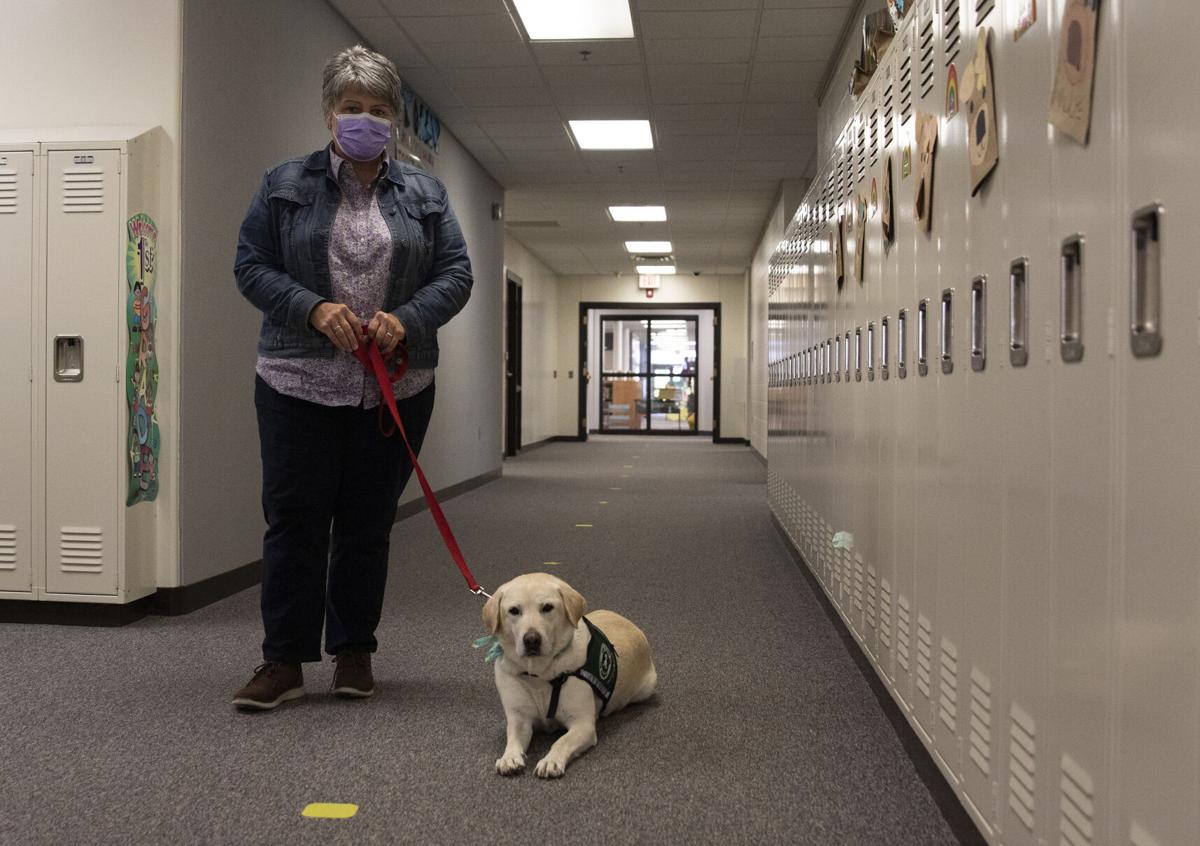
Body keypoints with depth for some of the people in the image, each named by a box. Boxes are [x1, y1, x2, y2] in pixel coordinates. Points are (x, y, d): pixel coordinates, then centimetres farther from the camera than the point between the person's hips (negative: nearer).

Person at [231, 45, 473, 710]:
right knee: (295, 521, 0)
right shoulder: (285, 184, 6)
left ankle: (354, 651, 21)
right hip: (298, 382, -1)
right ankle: (284, 660, 10)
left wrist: (406, 318, -13)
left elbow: (456, 274, 5)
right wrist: (314, 308, -15)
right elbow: (251, 266, 2)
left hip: (396, 389, 2)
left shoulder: (425, 194, 11)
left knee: (368, 524, 8)